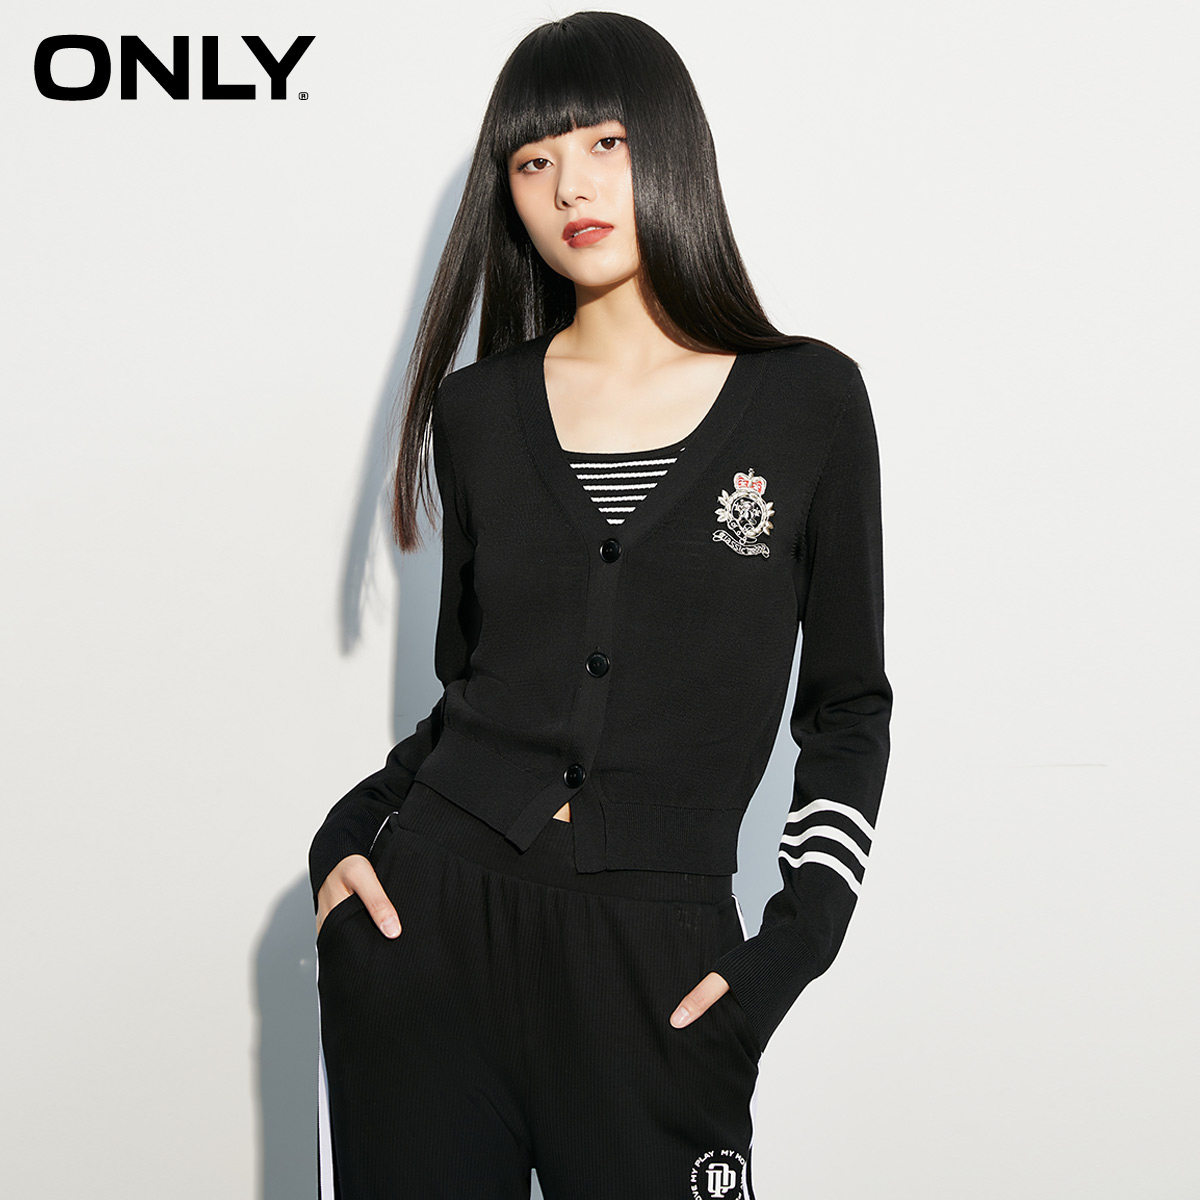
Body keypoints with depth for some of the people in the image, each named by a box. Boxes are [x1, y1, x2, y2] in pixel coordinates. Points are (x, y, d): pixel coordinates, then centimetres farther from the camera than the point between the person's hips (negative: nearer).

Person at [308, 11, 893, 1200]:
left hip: (656, 960, -2)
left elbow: (844, 706, 4)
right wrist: (349, 833, 0)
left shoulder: (808, 400, 0)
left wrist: (793, 944, -4)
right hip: (431, 918, 2)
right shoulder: (479, 408, 7)